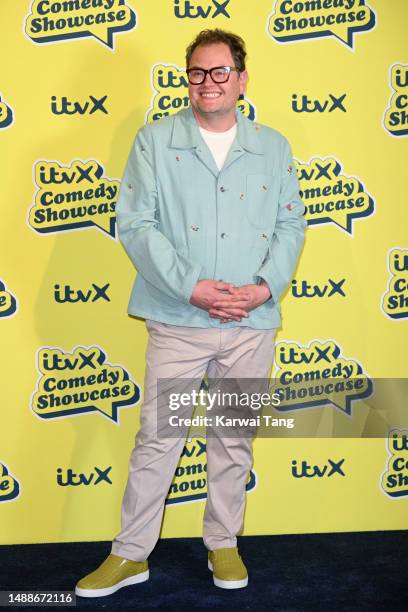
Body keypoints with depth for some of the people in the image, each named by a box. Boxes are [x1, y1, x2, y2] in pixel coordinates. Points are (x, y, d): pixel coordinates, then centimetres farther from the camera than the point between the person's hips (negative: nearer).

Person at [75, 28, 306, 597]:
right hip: (178, 321, -2)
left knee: (235, 440, 13)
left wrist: (264, 286, -9)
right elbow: (135, 223, -6)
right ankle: (130, 554, 20)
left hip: (253, 324, 3)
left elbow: (291, 225, 8)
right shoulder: (155, 140, 1)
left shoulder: (274, 148, 9)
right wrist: (191, 288, -15)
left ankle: (224, 544, 32)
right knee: (157, 439, 3)